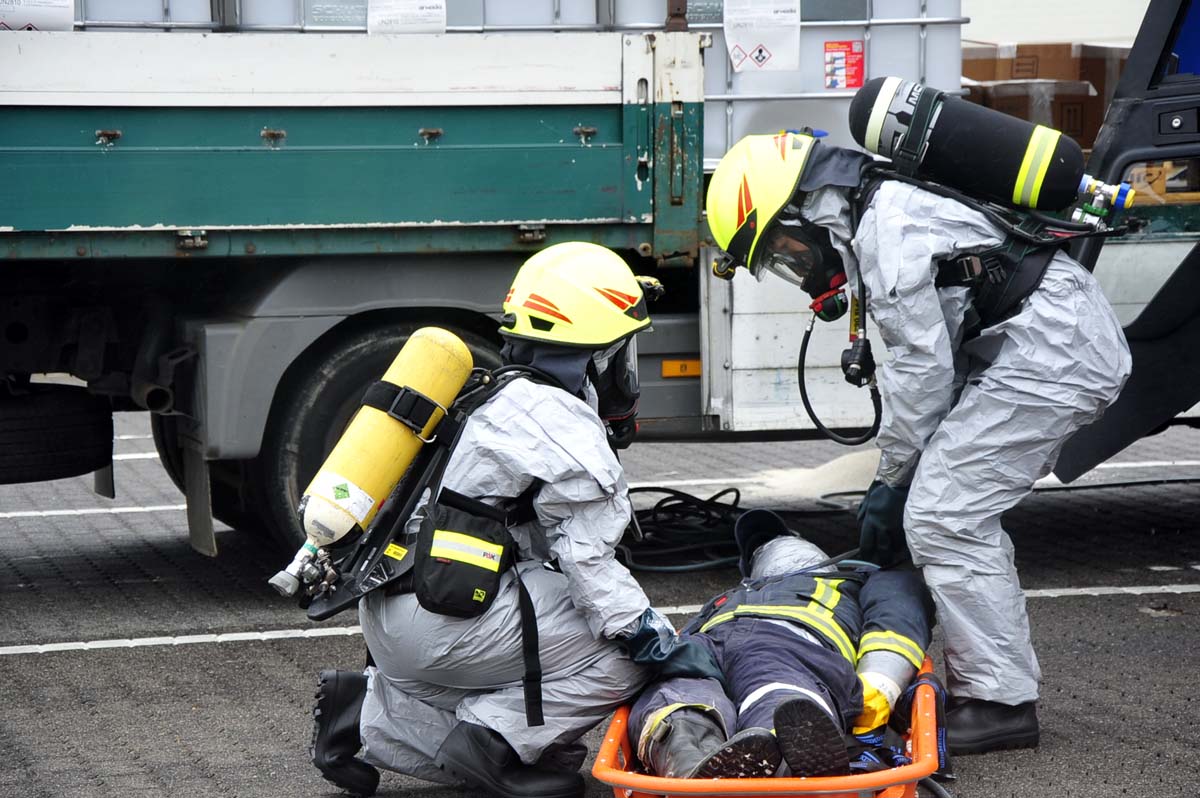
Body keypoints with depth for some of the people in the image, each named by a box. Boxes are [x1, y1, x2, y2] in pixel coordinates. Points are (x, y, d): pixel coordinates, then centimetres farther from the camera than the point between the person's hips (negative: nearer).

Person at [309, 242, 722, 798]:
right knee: (623, 657, -10)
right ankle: (495, 741, -12)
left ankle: (367, 712, 13)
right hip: (443, 621, -10)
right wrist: (660, 645, -9)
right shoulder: (567, 431, -11)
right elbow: (588, 564, -12)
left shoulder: (501, 401, 21)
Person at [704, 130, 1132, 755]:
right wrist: (902, 475, 17)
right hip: (1082, 350, 10)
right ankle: (986, 684, 19)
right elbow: (932, 357, 21)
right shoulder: (891, 206, 20)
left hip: (1048, 353, -10)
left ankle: (1000, 702, -8)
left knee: (941, 516, -10)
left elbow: (922, 365, -13)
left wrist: (892, 479, -3)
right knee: (964, 515, 15)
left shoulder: (887, 226, -13)